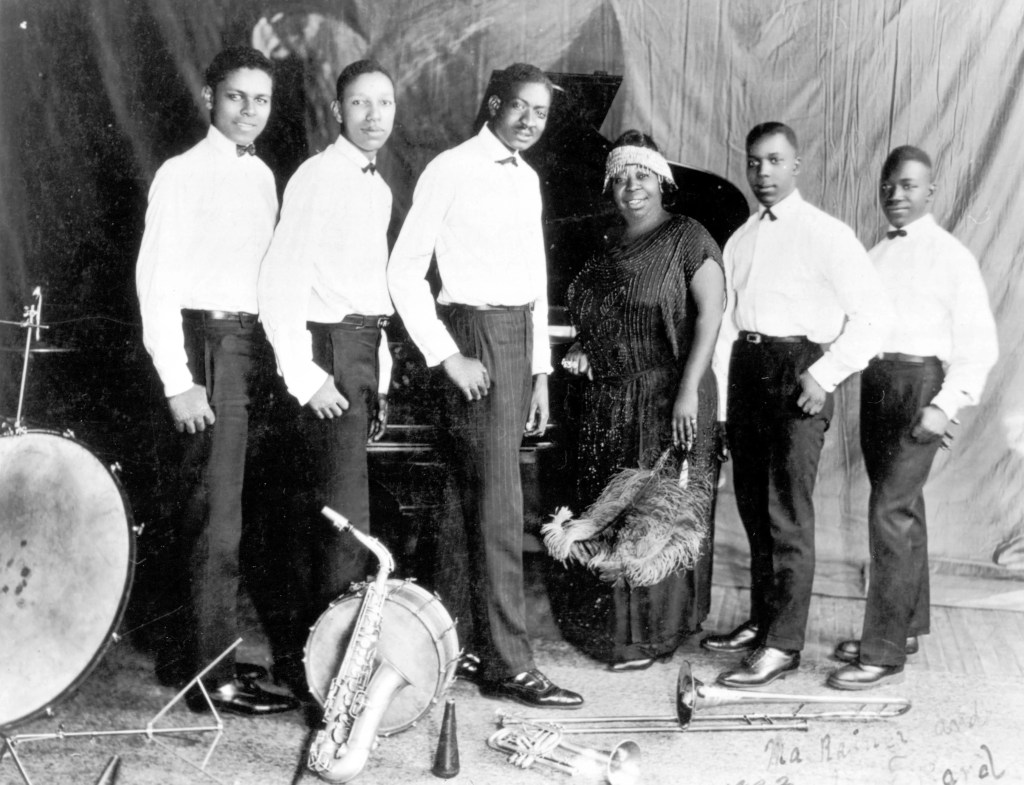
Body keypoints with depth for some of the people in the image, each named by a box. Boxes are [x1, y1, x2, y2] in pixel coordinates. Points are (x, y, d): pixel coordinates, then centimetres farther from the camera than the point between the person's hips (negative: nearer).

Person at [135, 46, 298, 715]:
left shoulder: (262, 176, 15)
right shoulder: (184, 175, -7)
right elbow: (156, 279, -11)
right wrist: (178, 380, -16)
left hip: (254, 343, 7)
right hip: (208, 341, -7)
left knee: (220, 509, 13)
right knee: (218, 515, -6)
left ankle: (217, 652, 22)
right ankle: (216, 677, 0)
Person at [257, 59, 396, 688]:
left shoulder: (378, 188, 16)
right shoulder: (319, 177, -10)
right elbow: (279, 283, -16)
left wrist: (381, 376, 15)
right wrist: (306, 377, -18)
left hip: (367, 351, 8)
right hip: (330, 349, -8)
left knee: (337, 514, 14)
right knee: (347, 520, -9)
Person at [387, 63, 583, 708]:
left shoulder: (528, 179, 16)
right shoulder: (451, 171, -7)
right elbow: (405, 271, -9)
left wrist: (541, 370, 18)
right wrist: (448, 357, -14)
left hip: (521, 335, 7)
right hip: (476, 333, -7)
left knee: (486, 498, 12)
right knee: (499, 503, -9)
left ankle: (482, 640, 22)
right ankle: (509, 662, -4)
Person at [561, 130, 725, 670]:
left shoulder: (687, 239, -3)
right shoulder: (608, 251, 17)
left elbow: (710, 315, -12)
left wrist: (688, 391, -20)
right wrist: (584, 350, 7)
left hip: (666, 402, -7)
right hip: (609, 403, 7)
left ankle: (652, 634, 3)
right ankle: (615, 621, 18)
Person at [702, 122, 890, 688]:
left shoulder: (827, 235, -4)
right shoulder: (739, 241, 16)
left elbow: (873, 316, -7)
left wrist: (825, 374, -14)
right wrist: (718, 402, 10)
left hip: (798, 371, -7)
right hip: (746, 368, 7)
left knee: (787, 513, -6)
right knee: (753, 507, 14)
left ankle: (783, 646, 0)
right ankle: (761, 620, 28)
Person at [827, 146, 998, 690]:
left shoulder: (951, 256, -4)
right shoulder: (875, 255, 14)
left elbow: (979, 344, -8)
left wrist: (946, 405, -18)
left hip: (920, 382, -6)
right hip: (874, 382, 7)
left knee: (890, 510, -12)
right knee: (903, 508, 16)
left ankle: (883, 652, -5)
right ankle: (905, 627, 29)